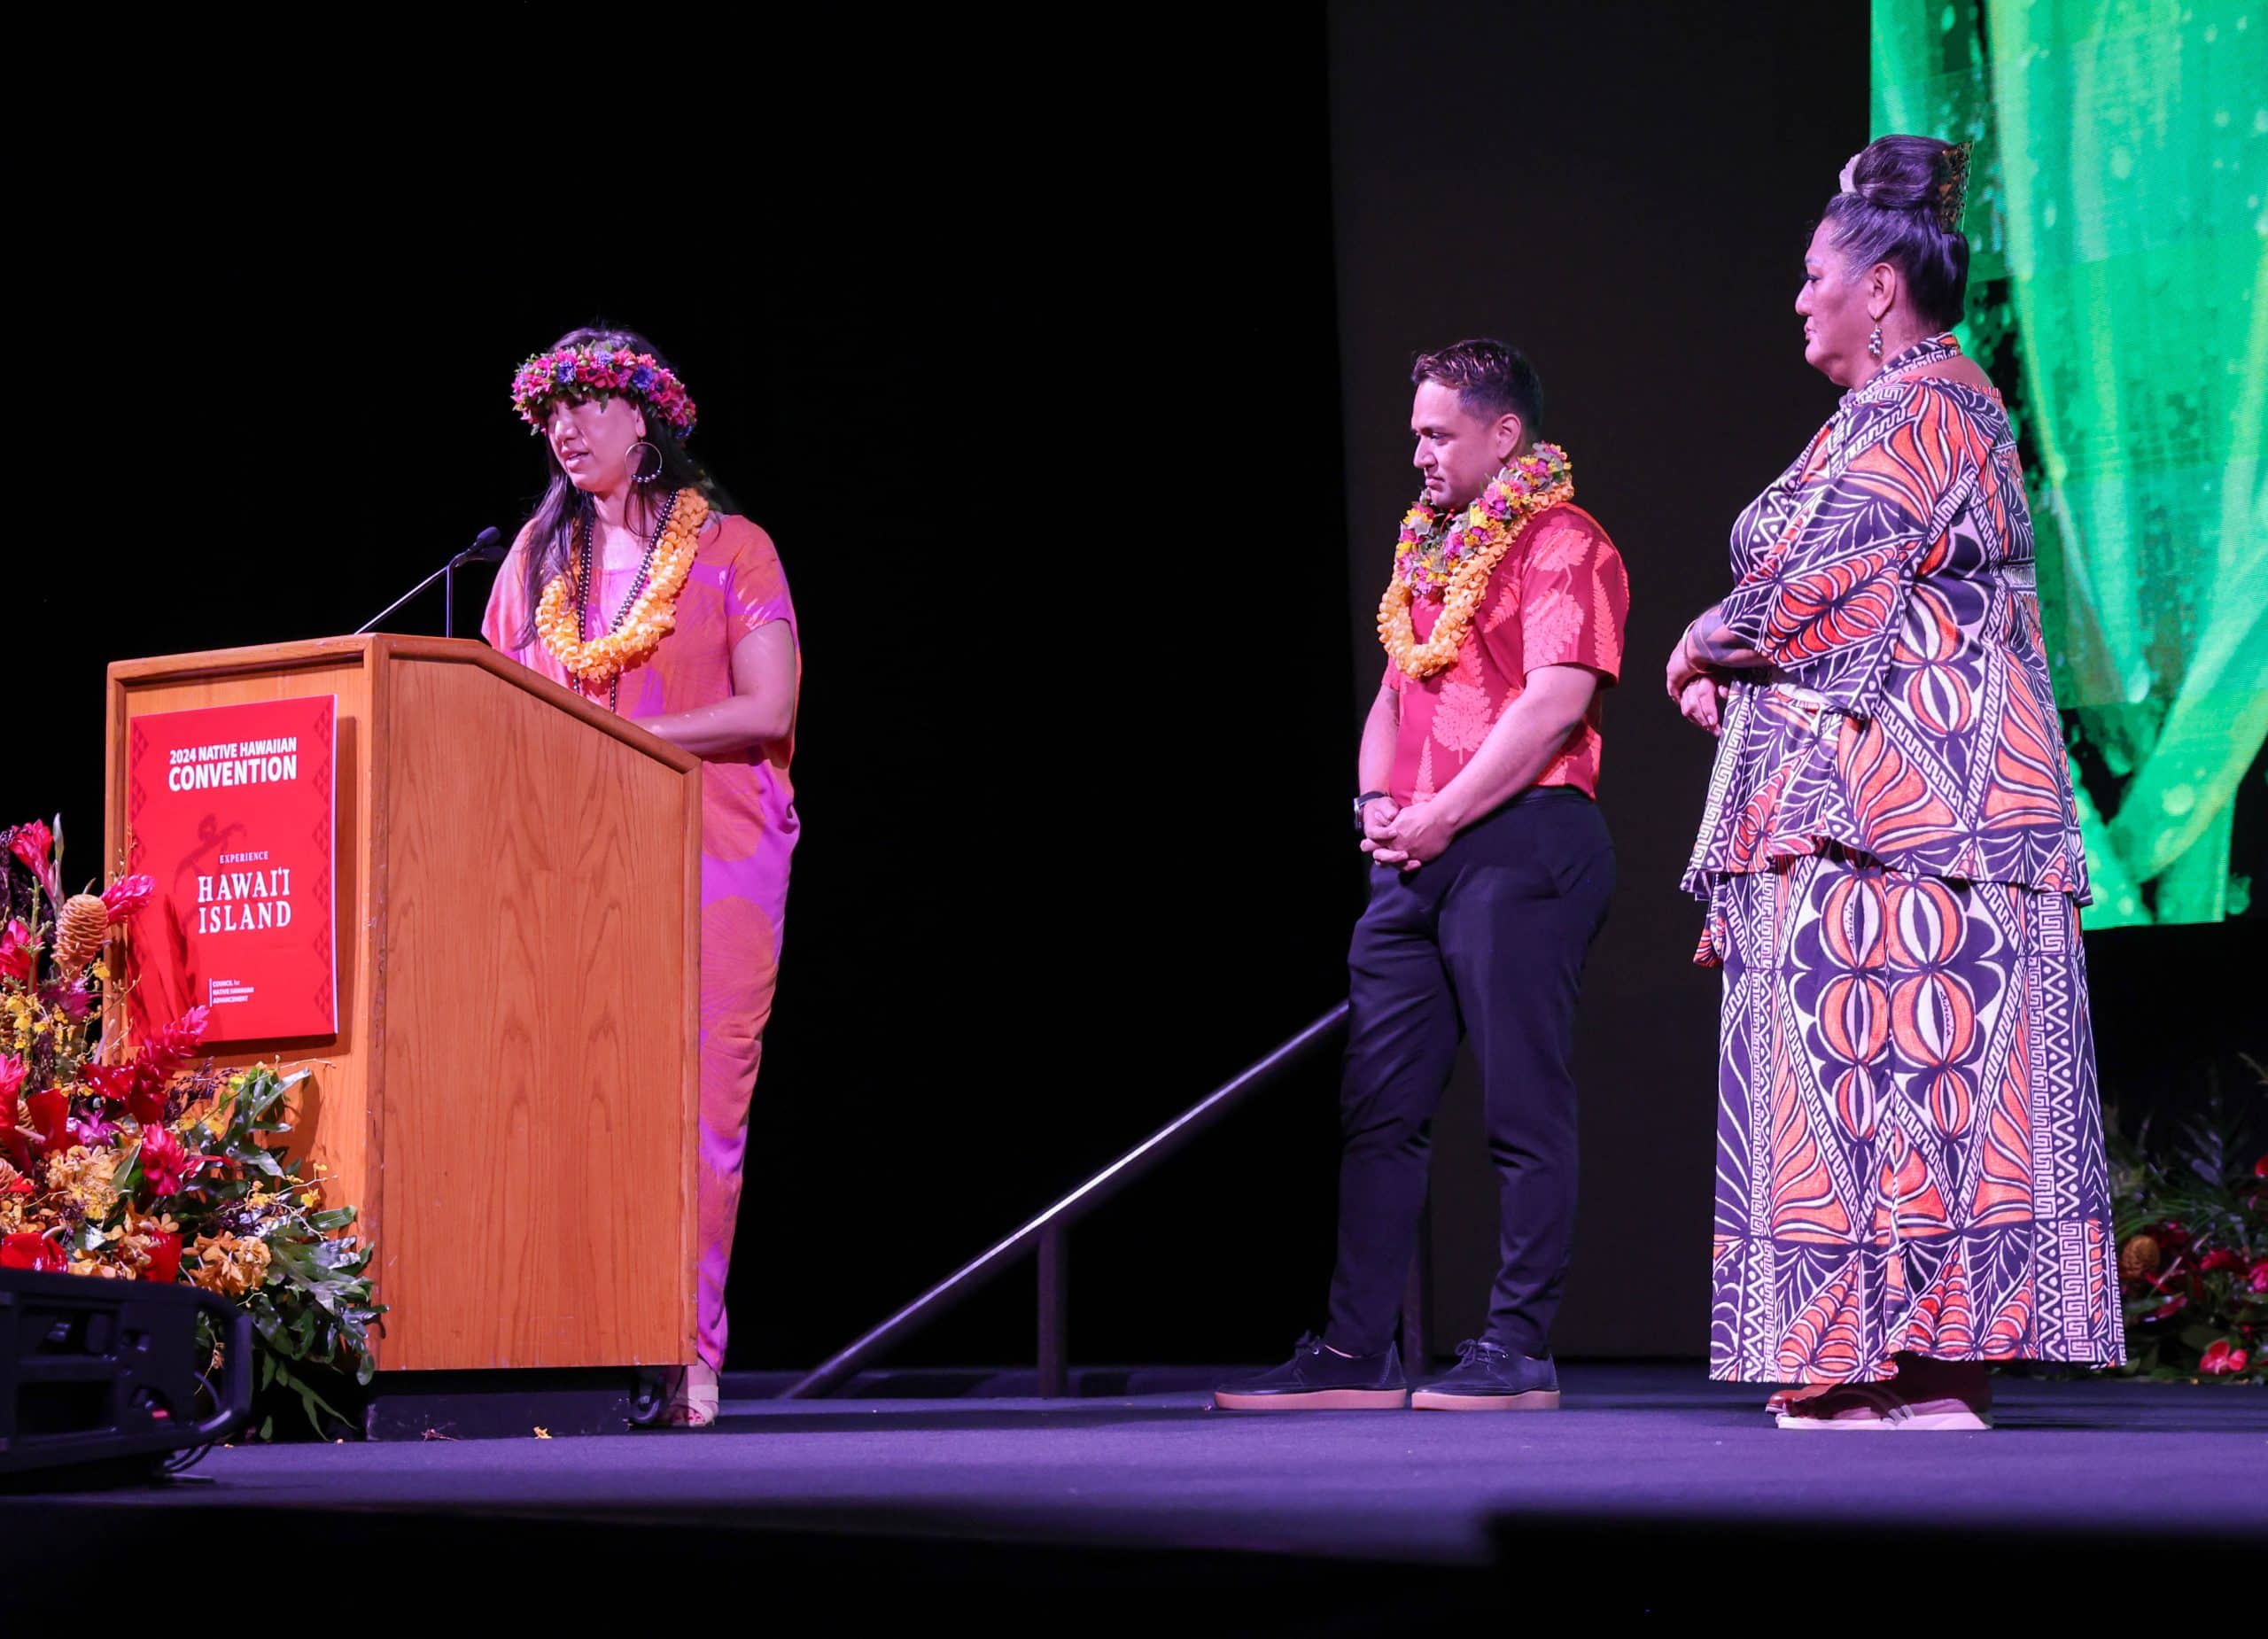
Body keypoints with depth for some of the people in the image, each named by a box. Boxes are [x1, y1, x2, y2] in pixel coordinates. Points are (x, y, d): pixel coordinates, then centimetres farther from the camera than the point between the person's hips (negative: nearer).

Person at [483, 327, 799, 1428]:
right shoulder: (538, 556, 17)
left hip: (710, 852, -3)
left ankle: (687, 1359, -5)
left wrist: (620, 738, -10)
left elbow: (768, 709, -5)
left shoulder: (729, 549, 5)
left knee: (699, 1104, -7)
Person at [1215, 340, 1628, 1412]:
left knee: (1523, 1104, -5)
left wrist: (1439, 817, -15)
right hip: (1418, 860, 9)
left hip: (1520, 842, -9)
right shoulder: (1428, 550, 21)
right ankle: (1356, 1354, 8)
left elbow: (1556, 702, -16)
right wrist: (1377, 802, 5)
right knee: (1379, 1108, 6)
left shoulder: (1561, 546, -5)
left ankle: (1519, 1354, -2)